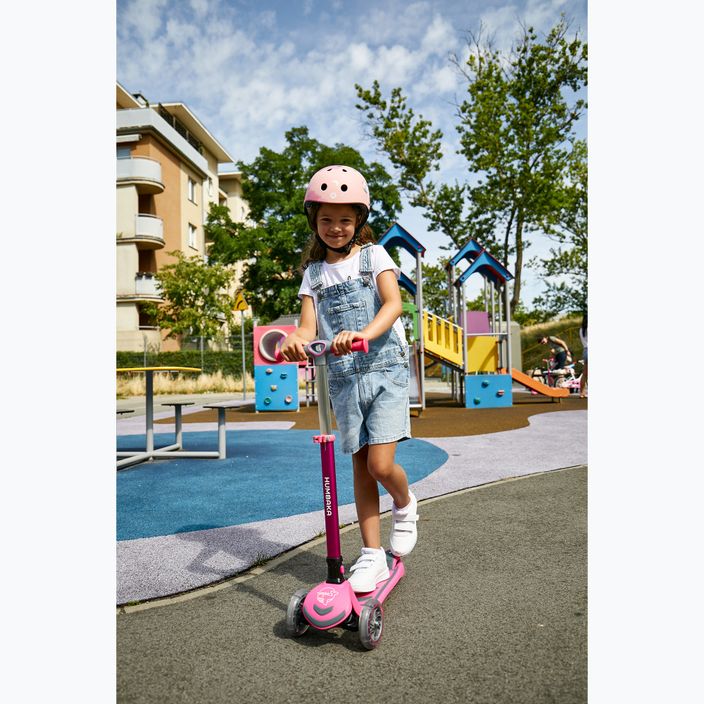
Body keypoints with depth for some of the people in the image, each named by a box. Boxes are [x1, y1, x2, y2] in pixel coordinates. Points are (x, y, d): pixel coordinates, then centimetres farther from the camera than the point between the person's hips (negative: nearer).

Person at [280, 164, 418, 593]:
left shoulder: (373, 255, 2)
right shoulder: (314, 272, 11)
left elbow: (393, 303, -14)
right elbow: (308, 325, 0)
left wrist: (363, 333, -34)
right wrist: (297, 340, -26)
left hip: (385, 369, -3)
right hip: (342, 378, 4)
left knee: (380, 464, -11)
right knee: (361, 467, 7)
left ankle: (406, 506, 24)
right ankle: (373, 555, 19)